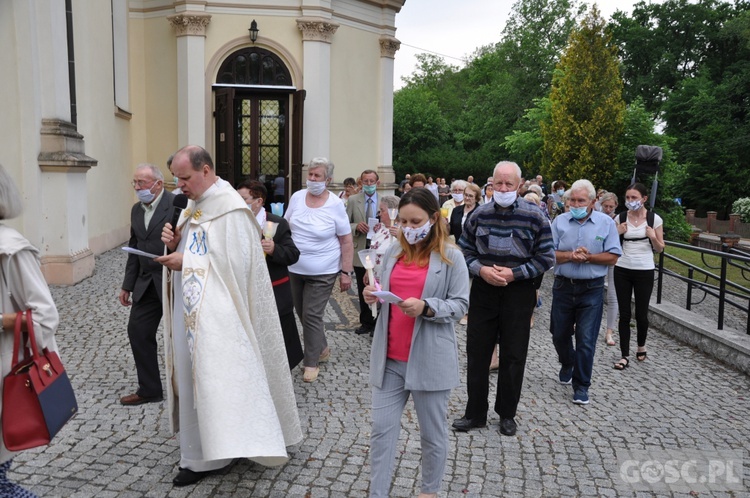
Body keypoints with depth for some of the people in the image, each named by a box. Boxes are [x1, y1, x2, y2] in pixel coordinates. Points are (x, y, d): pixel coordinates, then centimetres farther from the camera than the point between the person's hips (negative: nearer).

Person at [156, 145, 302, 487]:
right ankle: (200, 453, 26)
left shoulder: (230, 209, -15)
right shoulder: (195, 206, 12)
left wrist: (186, 262, -18)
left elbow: (235, 264, -21)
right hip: (192, 312, 9)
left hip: (216, 315, -9)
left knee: (215, 380, -3)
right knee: (194, 378, 14)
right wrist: (175, 244, -3)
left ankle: (202, 457, 8)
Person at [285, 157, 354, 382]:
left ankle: (312, 362, 14)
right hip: (295, 269, 5)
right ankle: (321, 348, 37)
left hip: (322, 273, -5)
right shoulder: (297, 197, 1)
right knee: (302, 313, 15)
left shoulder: (335, 205, -11)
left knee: (312, 316, -3)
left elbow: (346, 241, -7)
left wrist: (346, 272, -9)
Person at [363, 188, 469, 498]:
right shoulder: (394, 251, 9)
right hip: (390, 357, 4)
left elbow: (460, 305, -7)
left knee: (432, 432, 13)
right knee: (382, 428, 6)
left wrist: (426, 307, -22)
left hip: (429, 359, -4)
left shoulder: (451, 257, -5)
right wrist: (373, 296, -3)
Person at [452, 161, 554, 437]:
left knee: (513, 356, 8)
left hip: (518, 292, -2)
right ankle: (475, 413, 22)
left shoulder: (534, 216, -7)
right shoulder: (479, 214, 1)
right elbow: (465, 250, 8)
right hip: (483, 290, 2)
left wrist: (513, 273, -14)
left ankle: (507, 413, 26)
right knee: (477, 352, 7)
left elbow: (546, 257, -4)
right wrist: (481, 269, -12)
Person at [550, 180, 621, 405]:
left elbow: (612, 257, -4)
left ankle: (581, 385, 13)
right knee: (560, 335, 15)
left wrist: (588, 257, -17)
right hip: (563, 286, 2)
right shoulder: (560, 221, 1)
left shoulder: (606, 223, -1)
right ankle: (567, 365, 45)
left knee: (586, 340, -1)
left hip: (592, 289, -2)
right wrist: (570, 255, -19)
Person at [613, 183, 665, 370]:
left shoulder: (655, 219, -4)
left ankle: (641, 346, 34)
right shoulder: (621, 218, 1)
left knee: (641, 313, 6)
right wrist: (617, 233, -10)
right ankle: (625, 355, 10)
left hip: (644, 271, -2)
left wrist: (653, 237, -18)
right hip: (622, 270, 2)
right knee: (624, 314, 3)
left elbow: (659, 249, 2)